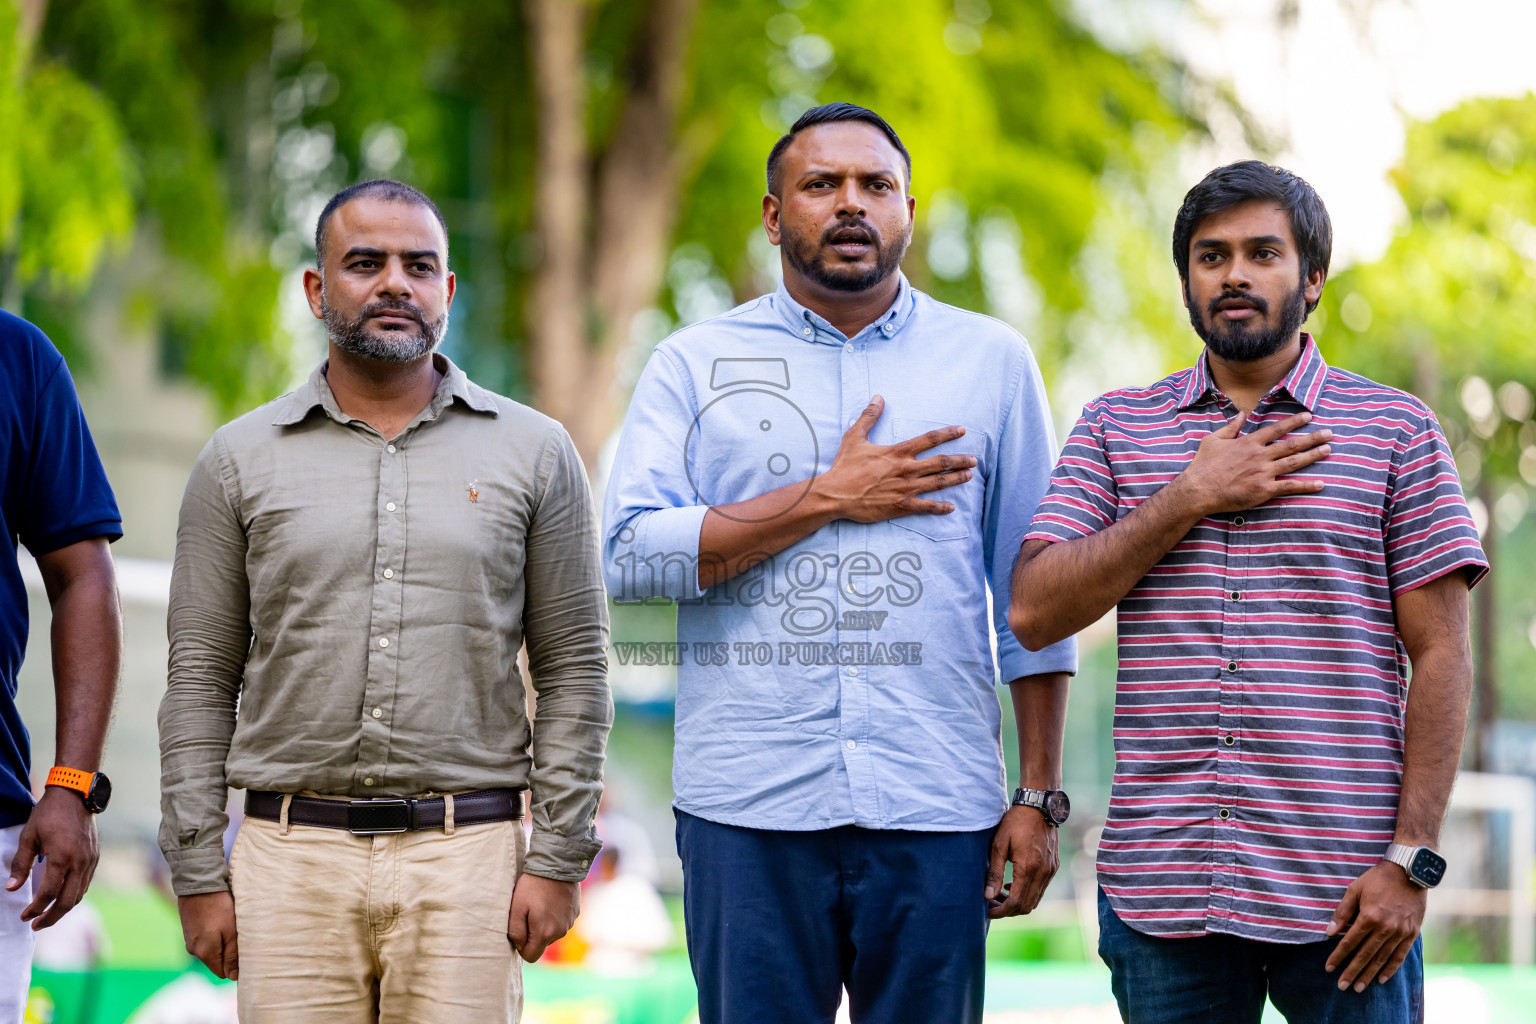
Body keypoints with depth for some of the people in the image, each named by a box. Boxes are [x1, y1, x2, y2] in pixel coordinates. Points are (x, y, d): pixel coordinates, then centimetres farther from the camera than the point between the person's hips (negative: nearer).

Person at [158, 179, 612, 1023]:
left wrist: (557, 859, -1)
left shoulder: (533, 453, 7)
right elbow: (200, 678, 8)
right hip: (293, 859, 1)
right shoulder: (241, 460, 8)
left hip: (466, 859, 0)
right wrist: (198, 873, 2)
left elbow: (574, 669, 6)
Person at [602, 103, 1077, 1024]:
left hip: (938, 811, 1)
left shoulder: (992, 362, 11)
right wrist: (829, 498, -7)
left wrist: (1040, 798, 4)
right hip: (749, 810, 0)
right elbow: (629, 557, -5)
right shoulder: (696, 364, 8)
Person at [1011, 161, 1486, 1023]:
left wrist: (1412, 860, -8)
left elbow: (1442, 658, 1)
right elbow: (1034, 613, 1)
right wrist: (1192, 498, -6)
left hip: (1344, 888, -2)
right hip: (1158, 880, 2)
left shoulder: (1398, 429, 5)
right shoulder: (1116, 427, 12)